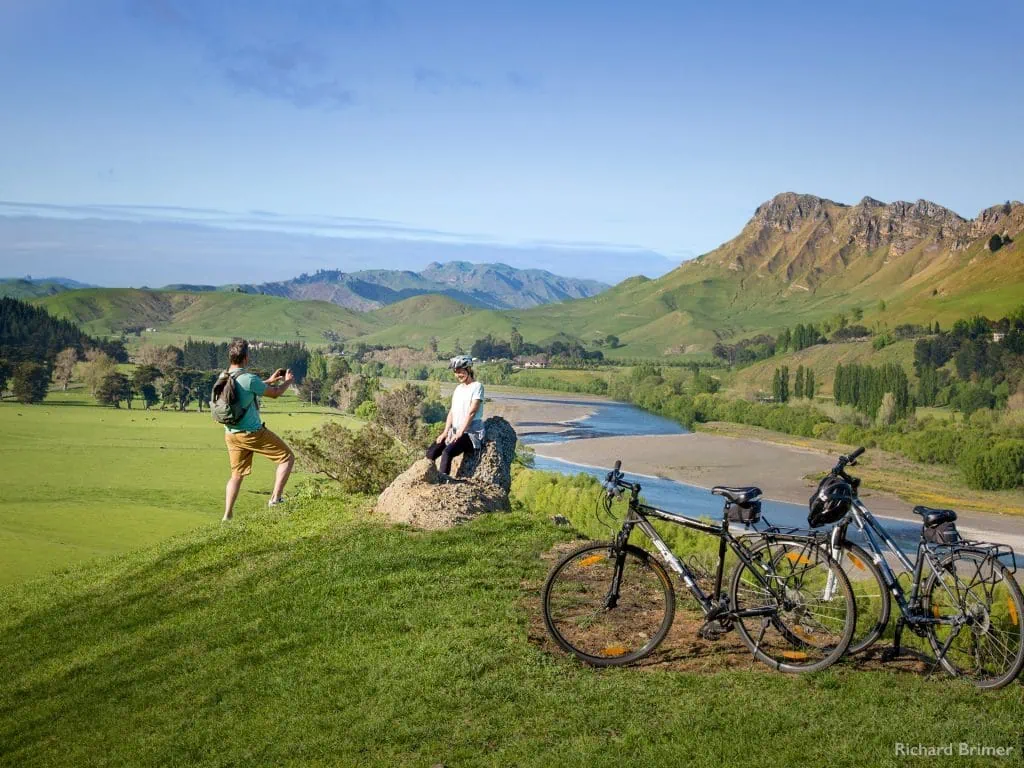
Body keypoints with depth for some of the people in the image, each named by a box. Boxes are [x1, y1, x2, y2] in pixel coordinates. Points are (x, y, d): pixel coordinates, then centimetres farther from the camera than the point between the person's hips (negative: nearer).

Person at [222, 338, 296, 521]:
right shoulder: (249, 379, -22)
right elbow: (275, 393, -9)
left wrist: (270, 381, 24)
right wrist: (287, 382, 11)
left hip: (231, 434, 8)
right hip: (251, 433, -8)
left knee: (237, 474, 19)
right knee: (287, 457, 6)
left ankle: (227, 516, 20)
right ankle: (275, 498, 1)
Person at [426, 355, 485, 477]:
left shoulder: (477, 386, -6)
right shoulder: (458, 388, 16)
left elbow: (471, 412, -13)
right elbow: (452, 411, 10)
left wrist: (459, 433, -18)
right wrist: (446, 431, -5)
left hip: (471, 432, -7)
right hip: (455, 431, 7)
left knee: (447, 452, -31)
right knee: (431, 452, -14)